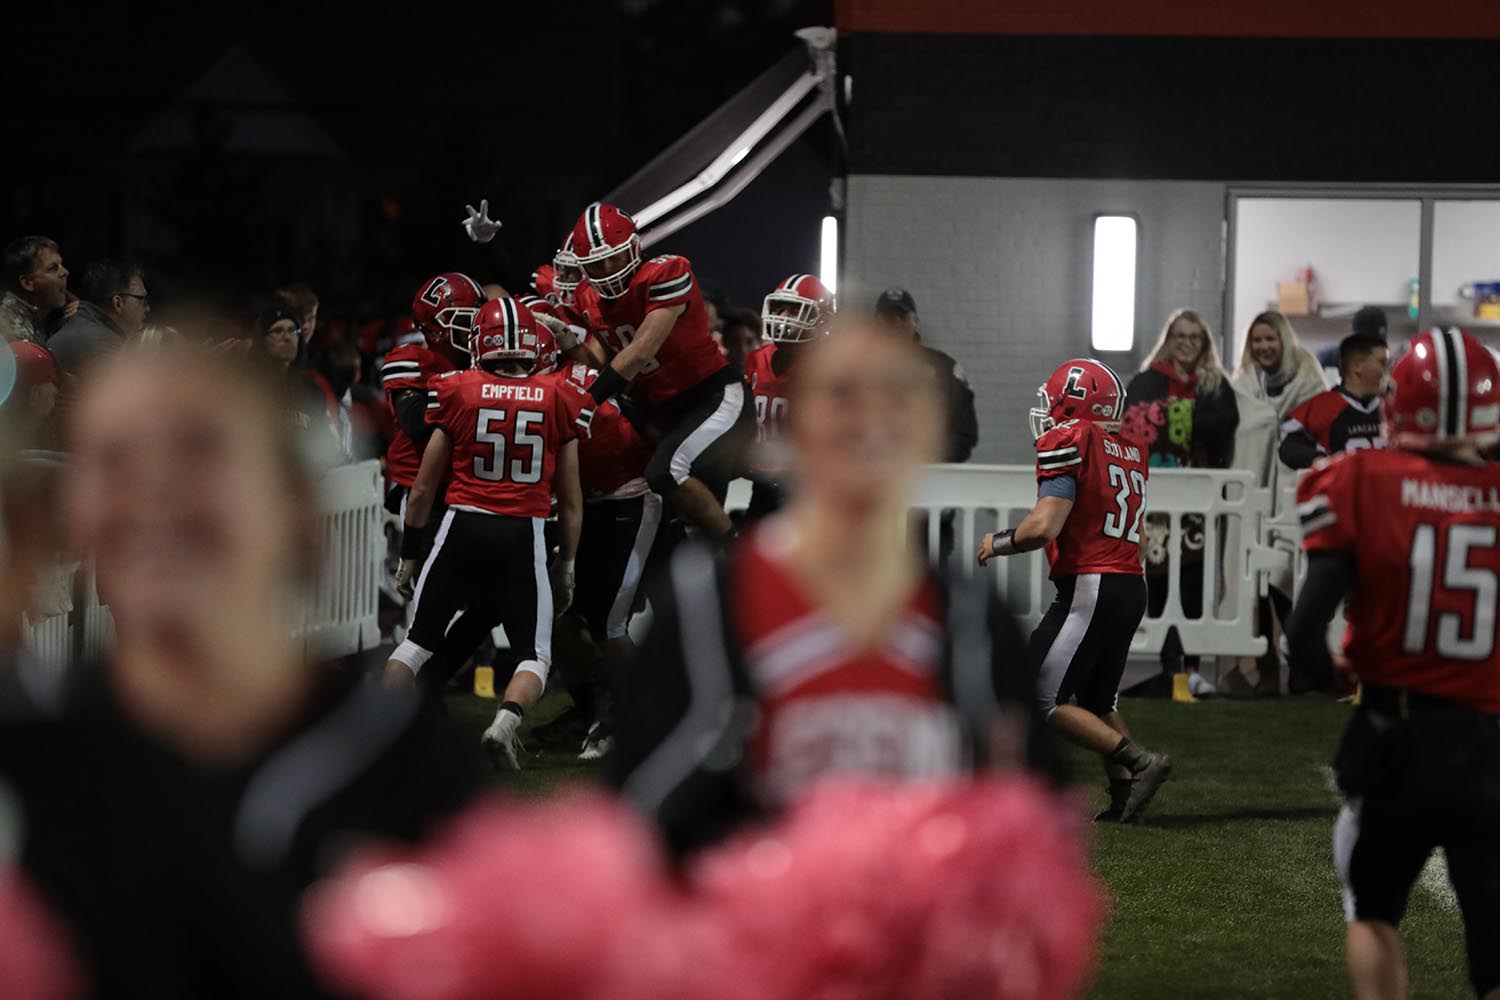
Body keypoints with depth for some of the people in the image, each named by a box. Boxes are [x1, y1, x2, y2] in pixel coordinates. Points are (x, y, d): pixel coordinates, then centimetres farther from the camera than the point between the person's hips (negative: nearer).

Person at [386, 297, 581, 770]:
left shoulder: (457, 392, 1)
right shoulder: (556, 400, 3)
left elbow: (423, 489, 7)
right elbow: (571, 501, 9)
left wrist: (409, 550, 19)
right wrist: (567, 565, 21)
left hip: (463, 524, 0)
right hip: (524, 536, 0)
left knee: (420, 640, 16)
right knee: (535, 654, 11)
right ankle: (505, 722, -15)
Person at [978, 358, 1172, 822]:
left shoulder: (1069, 443, -10)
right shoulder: (1131, 452, 15)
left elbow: (1042, 527, -19)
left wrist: (997, 542, -2)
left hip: (1089, 588, -9)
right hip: (1132, 587, 9)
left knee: (1042, 699, -3)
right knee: (1098, 700, 20)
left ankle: (1139, 761, -9)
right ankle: (1124, 794, 11)